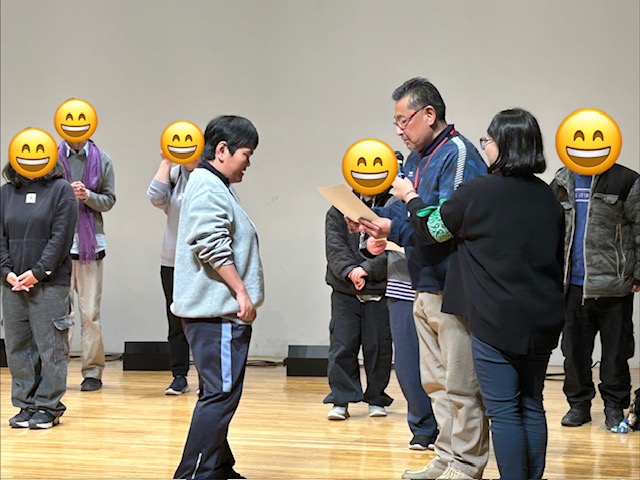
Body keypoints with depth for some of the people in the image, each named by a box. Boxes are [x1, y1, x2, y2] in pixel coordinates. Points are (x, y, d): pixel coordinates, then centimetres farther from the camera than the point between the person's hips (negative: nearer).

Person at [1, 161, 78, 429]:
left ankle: (48, 407, 6)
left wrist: (38, 272, -13)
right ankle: (26, 405, 15)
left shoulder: (60, 189, 0)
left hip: (49, 283, -4)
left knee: (50, 346, -1)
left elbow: (61, 237, -7)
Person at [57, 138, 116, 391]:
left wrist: (88, 196, -12)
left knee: (91, 311, 3)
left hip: (90, 243, 1)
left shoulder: (102, 160, 6)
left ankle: (92, 371, 9)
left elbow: (109, 200, 5)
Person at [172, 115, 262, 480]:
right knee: (221, 393, -12)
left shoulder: (217, 186, 22)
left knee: (221, 394, 16)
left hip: (221, 310, 11)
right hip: (217, 312, -11)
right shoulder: (208, 187, -12)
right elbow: (213, 247, -21)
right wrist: (242, 291, -17)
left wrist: (240, 294, 25)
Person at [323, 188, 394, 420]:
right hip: (344, 292, 1)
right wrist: (350, 271, -19)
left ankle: (376, 399, 17)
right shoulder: (338, 211, 8)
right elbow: (335, 248, -3)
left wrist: (367, 269, -20)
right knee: (342, 346, -1)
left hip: (379, 291, -1)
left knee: (378, 347, 4)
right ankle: (341, 400, 6)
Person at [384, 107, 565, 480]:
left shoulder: (478, 192, -11)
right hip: (543, 320, 6)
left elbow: (435, 229, 4)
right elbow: (558, 261, 14)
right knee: (532, 405, 13)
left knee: (504, 410, -1)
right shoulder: (548, 198, 5)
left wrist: (409, 197, 22)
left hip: (497, 320, -6)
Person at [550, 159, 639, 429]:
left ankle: (614, 405, 14)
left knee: (616, 347, 4)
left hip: (612, 284, -4)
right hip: (573, 285, 4)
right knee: (574, 347, 8)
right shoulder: (562, 182, 11)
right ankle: (578, 402, 19)